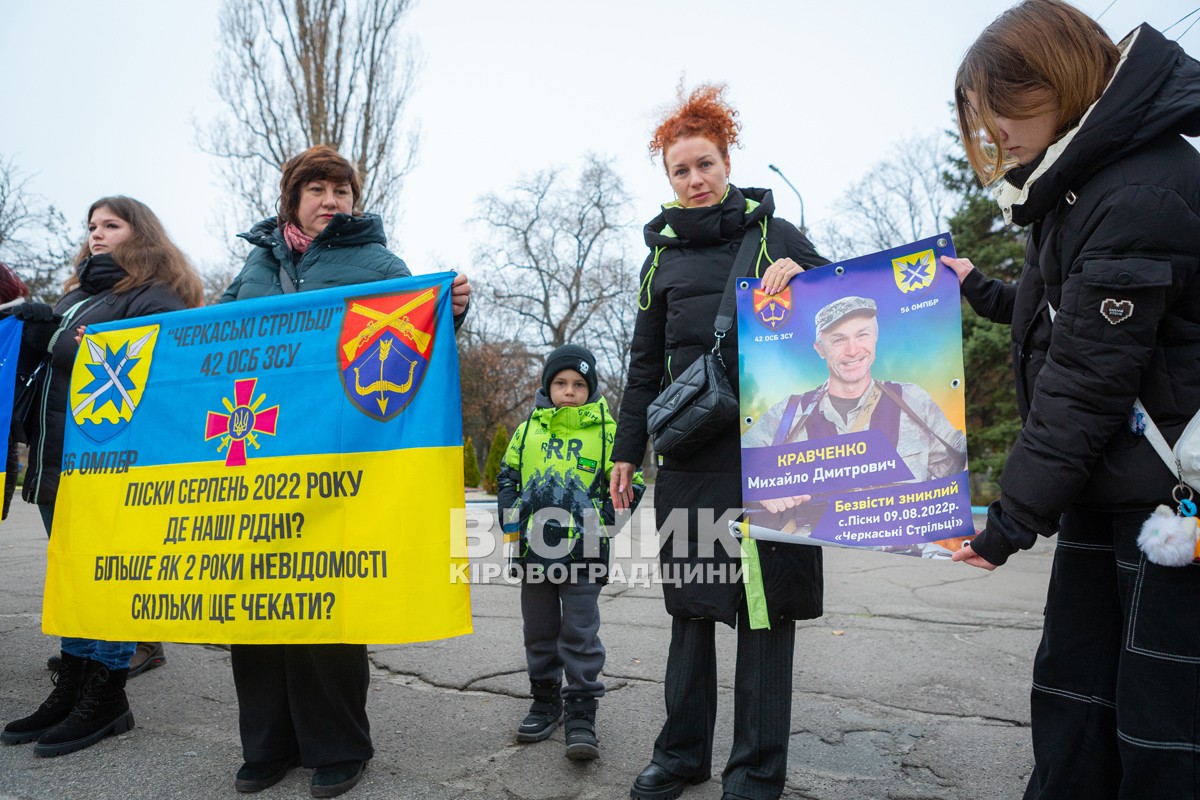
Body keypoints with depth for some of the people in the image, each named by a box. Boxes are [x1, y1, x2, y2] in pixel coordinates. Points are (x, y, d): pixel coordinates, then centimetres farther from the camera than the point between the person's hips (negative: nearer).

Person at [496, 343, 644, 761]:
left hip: (583, 553, -4)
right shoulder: (528, 430, 7)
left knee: (580, 634, 1)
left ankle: (581, 714, 11)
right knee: (539, 632, 15)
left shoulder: (605, 431, -3)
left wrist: (601, 521, -9)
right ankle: (546, 701, 31)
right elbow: (507, 477, 15)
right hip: (533, 551, 4)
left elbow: (630, 484, -1)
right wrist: (511, 519, 3)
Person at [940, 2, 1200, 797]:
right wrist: (981, 293, 22)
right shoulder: (1082, 181, 10)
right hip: (1106, 487, 9)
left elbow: (1086, 382, -22)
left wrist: (1014, 519, -18)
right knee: (1071, 690, 13)